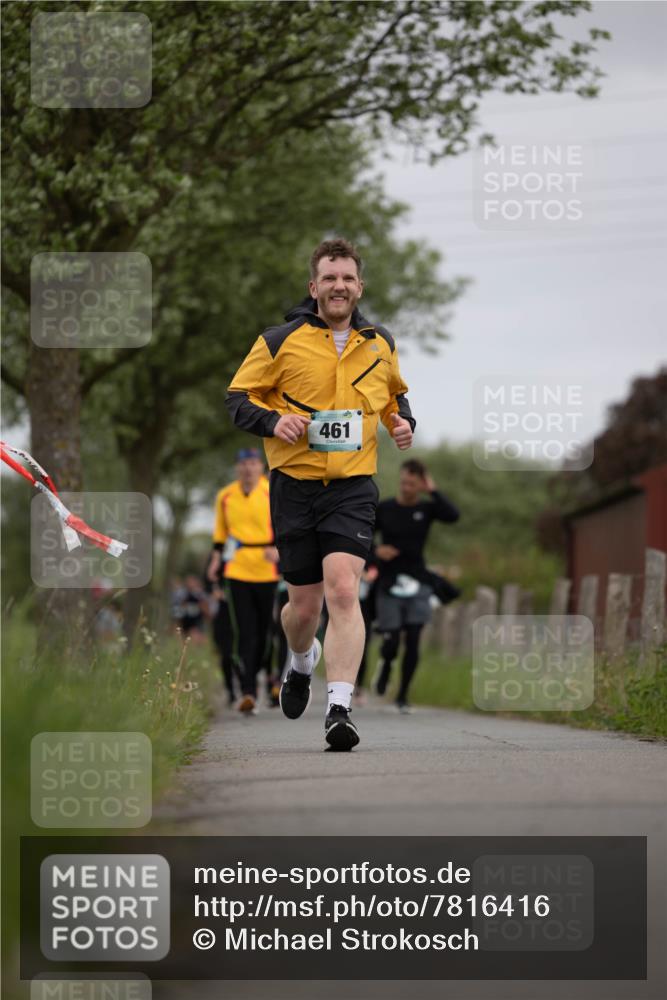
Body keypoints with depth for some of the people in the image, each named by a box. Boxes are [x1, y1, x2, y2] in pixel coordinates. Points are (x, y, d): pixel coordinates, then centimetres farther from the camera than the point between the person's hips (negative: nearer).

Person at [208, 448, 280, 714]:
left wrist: (278, 549, -20)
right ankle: (248, 691, -12)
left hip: (267, 571, -1)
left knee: (266, 631, 7)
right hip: (237, 572, 1)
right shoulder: (225, 496, 8)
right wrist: (216, 559, 9)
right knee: (244, 633, -8)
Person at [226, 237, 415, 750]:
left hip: (354, 486, 0)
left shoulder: (380, 343, 9)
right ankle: (302, 663, 43)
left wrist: (402, 420, 6)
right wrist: (273, 421, -16)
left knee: (343, 591, -18)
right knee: (305, 604, 7)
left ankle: (340, 708, -21)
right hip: (295, 485, 0)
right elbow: (238, 397, 2)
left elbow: (394, 393, 27)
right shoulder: (280, 342, -2)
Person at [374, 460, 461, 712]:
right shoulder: (384, 509, 0)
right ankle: (385, 667, 31)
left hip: (416, 585, 1)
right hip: (389, 586, -1)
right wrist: (375, 550, -11)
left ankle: (403, 695, 9)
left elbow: (453, 515, -18)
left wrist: (433, 491, -15)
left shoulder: (426, 509, 1)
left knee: (412, 642, -4)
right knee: (391, 643, -4)